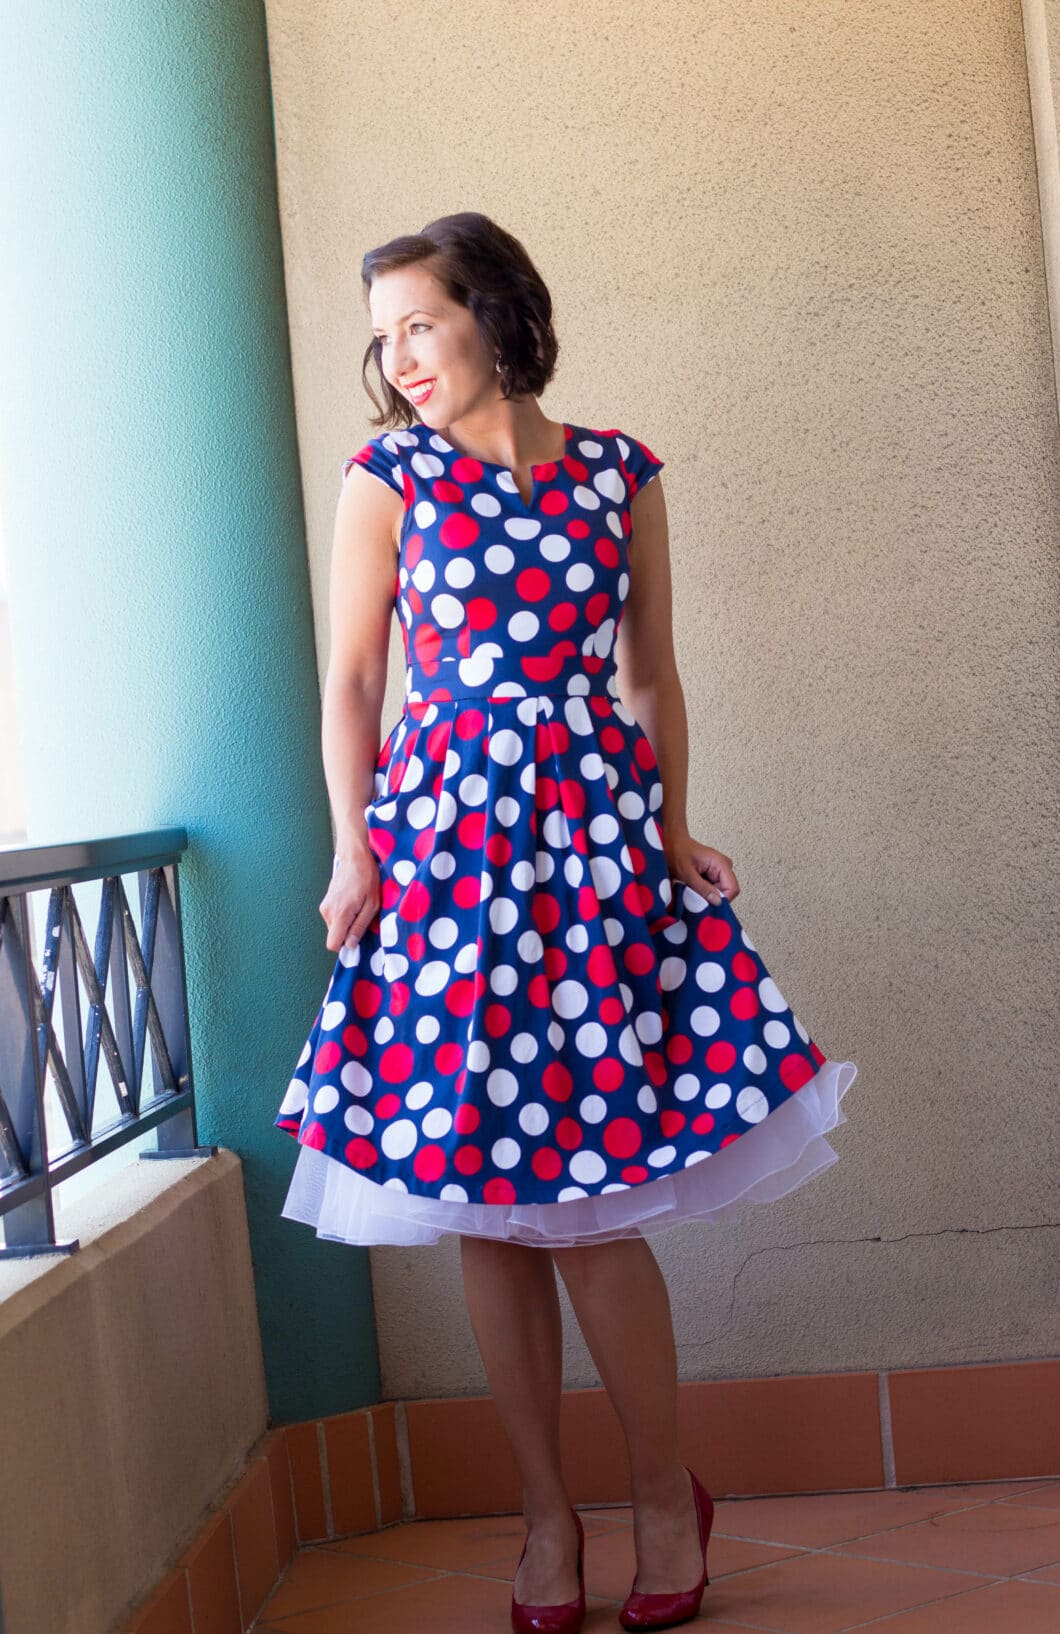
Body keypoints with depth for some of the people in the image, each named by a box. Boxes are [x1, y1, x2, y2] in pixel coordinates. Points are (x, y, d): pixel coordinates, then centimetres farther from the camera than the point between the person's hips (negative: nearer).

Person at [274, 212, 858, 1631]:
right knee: (487, 1210, 2)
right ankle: (548, 1514, 16)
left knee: (590, 1201, -3)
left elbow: (652, 677, 13)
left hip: (597, 829, 0)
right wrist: (354, 851, -4)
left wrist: (672, 834, 7)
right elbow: (352, 679, 5)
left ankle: (667, 1497, 16)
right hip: (442, 834, 0)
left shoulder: (618, 472, 8)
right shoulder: (388, 475, 5)